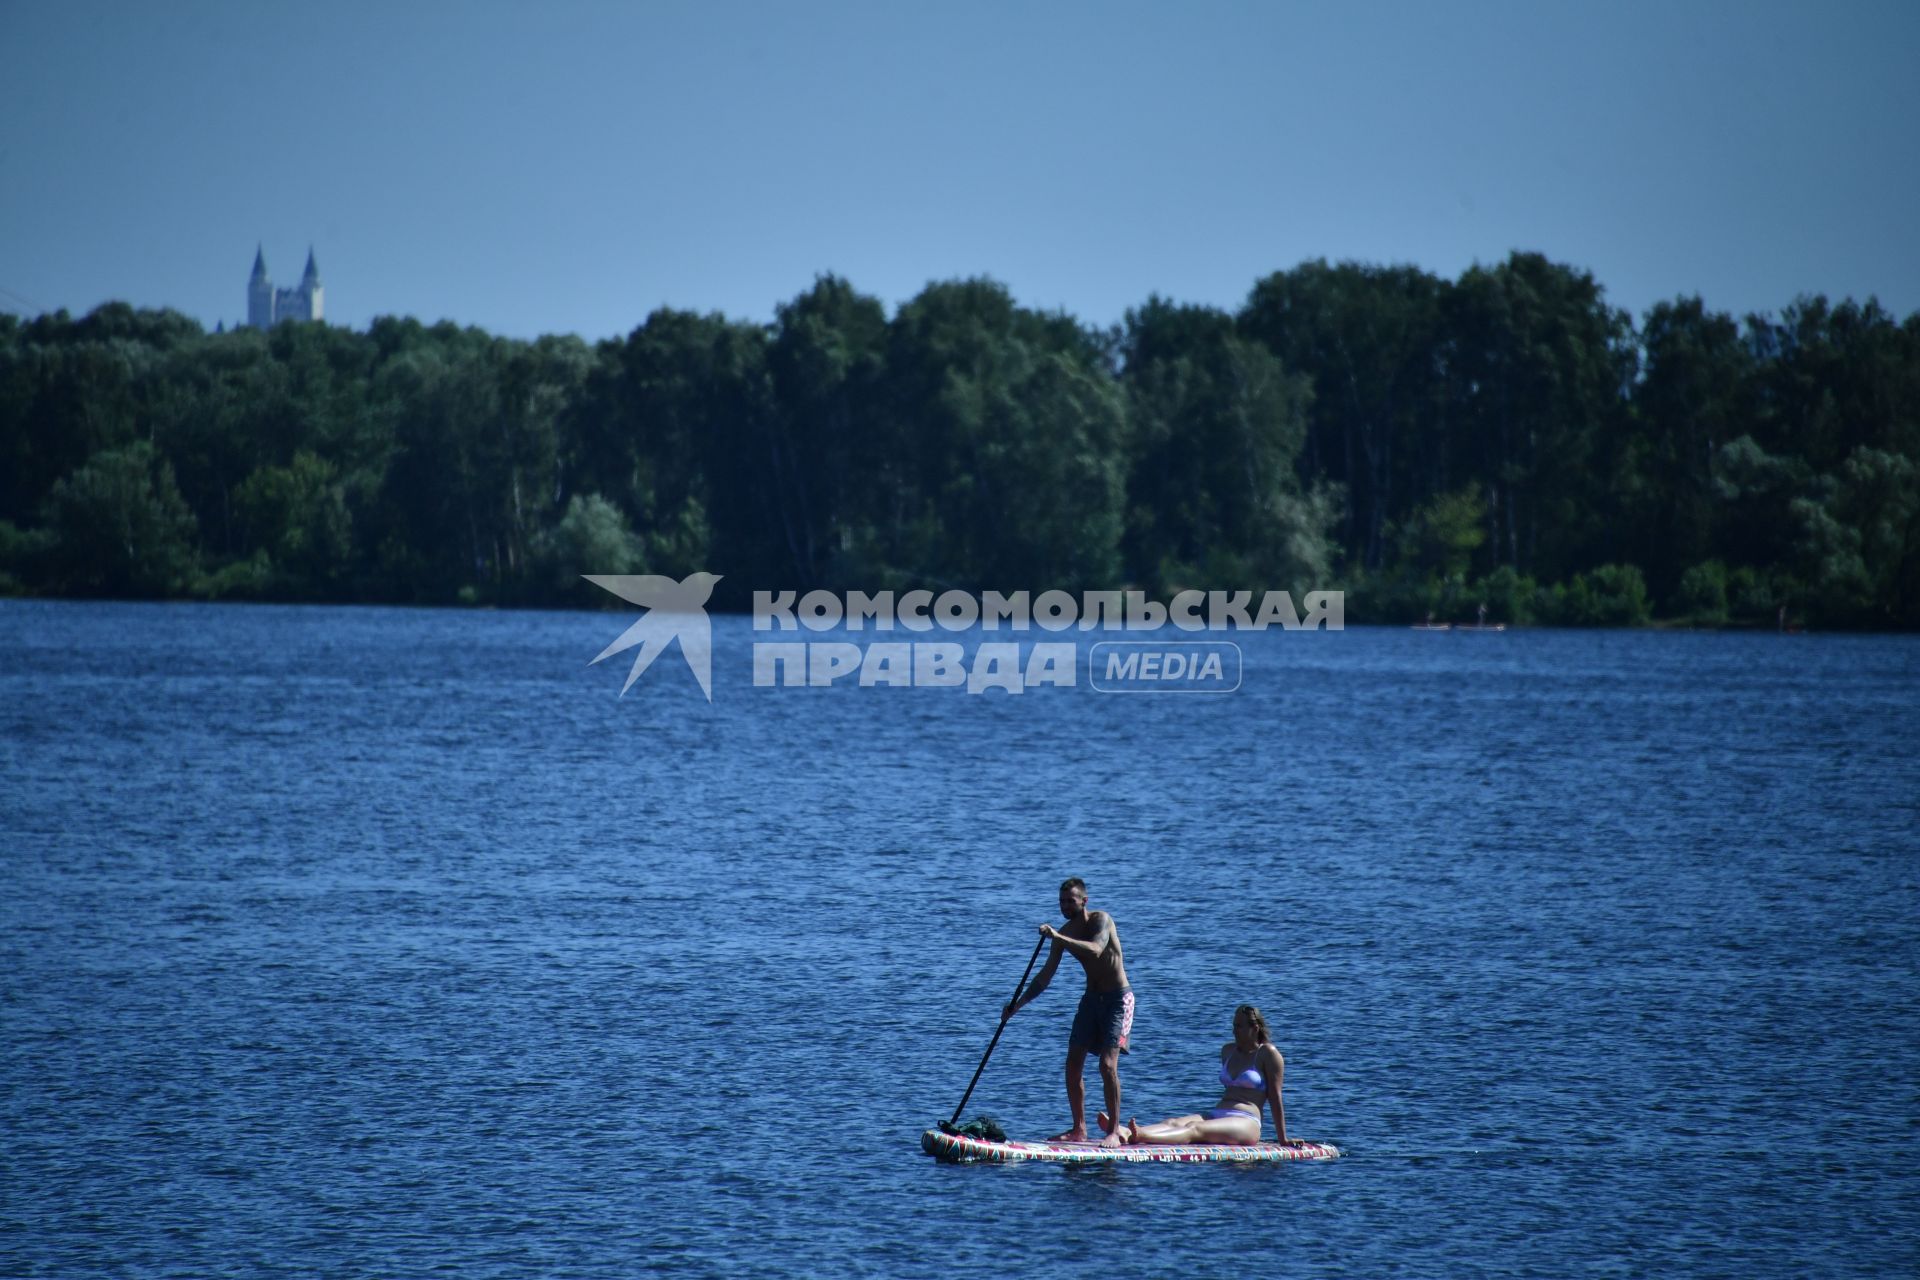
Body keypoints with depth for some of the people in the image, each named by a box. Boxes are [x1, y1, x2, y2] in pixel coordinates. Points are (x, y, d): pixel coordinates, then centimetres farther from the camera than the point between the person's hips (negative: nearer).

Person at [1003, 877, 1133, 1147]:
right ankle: (1079, 1130, 11)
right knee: (1073, 1064, 2)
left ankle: (1114, 1132, -13)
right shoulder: (1064, 933, 3)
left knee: (1107, 1064, -16)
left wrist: (1058, 938, -43)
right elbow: (1045, 977, 7)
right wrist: (1018, 1004, -2)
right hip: (1091, 999, 7)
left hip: (1117, 999, -7)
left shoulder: (1101, 920, -15)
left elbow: (1096, 950, -36)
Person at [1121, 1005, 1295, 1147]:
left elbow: (1275, 1098, -1)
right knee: (1172, 1123, -23)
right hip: (1216, 1115, 7)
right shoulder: (1228, 1051, 23)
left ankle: (1141, 1136, -63)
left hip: (1245, 1123, -7)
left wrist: (1283, 1140, -2)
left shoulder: (1267, 1054, 1)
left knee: (1195, 1129, -35)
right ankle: (1124, 1134, -52)